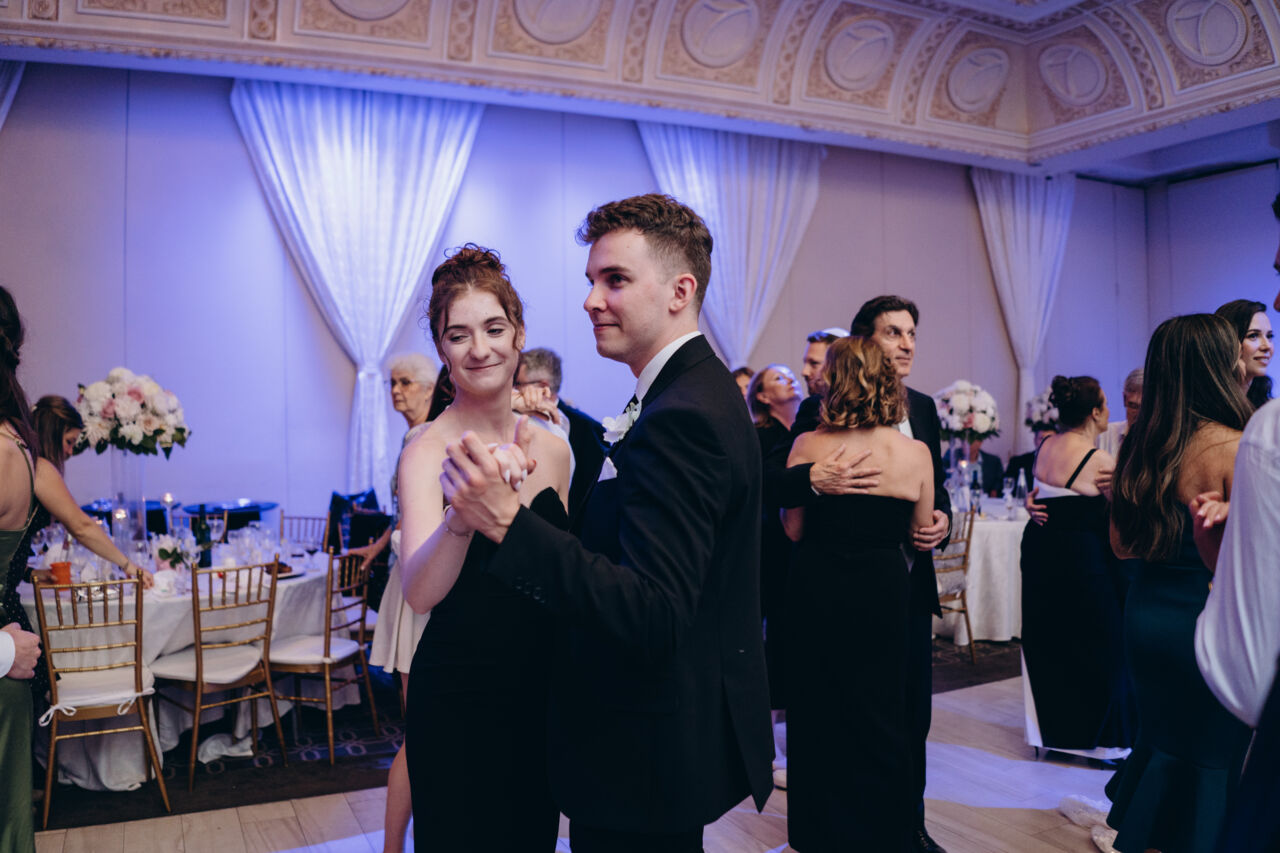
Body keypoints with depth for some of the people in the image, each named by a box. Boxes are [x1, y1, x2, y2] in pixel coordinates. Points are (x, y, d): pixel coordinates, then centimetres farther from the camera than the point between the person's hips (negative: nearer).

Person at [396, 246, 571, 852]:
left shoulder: (553, 449, 1)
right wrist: (464, 513, -46)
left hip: (541, 693, 5)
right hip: (457, 701, -5)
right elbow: (419, 593, -30)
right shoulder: (428, 452, -14)